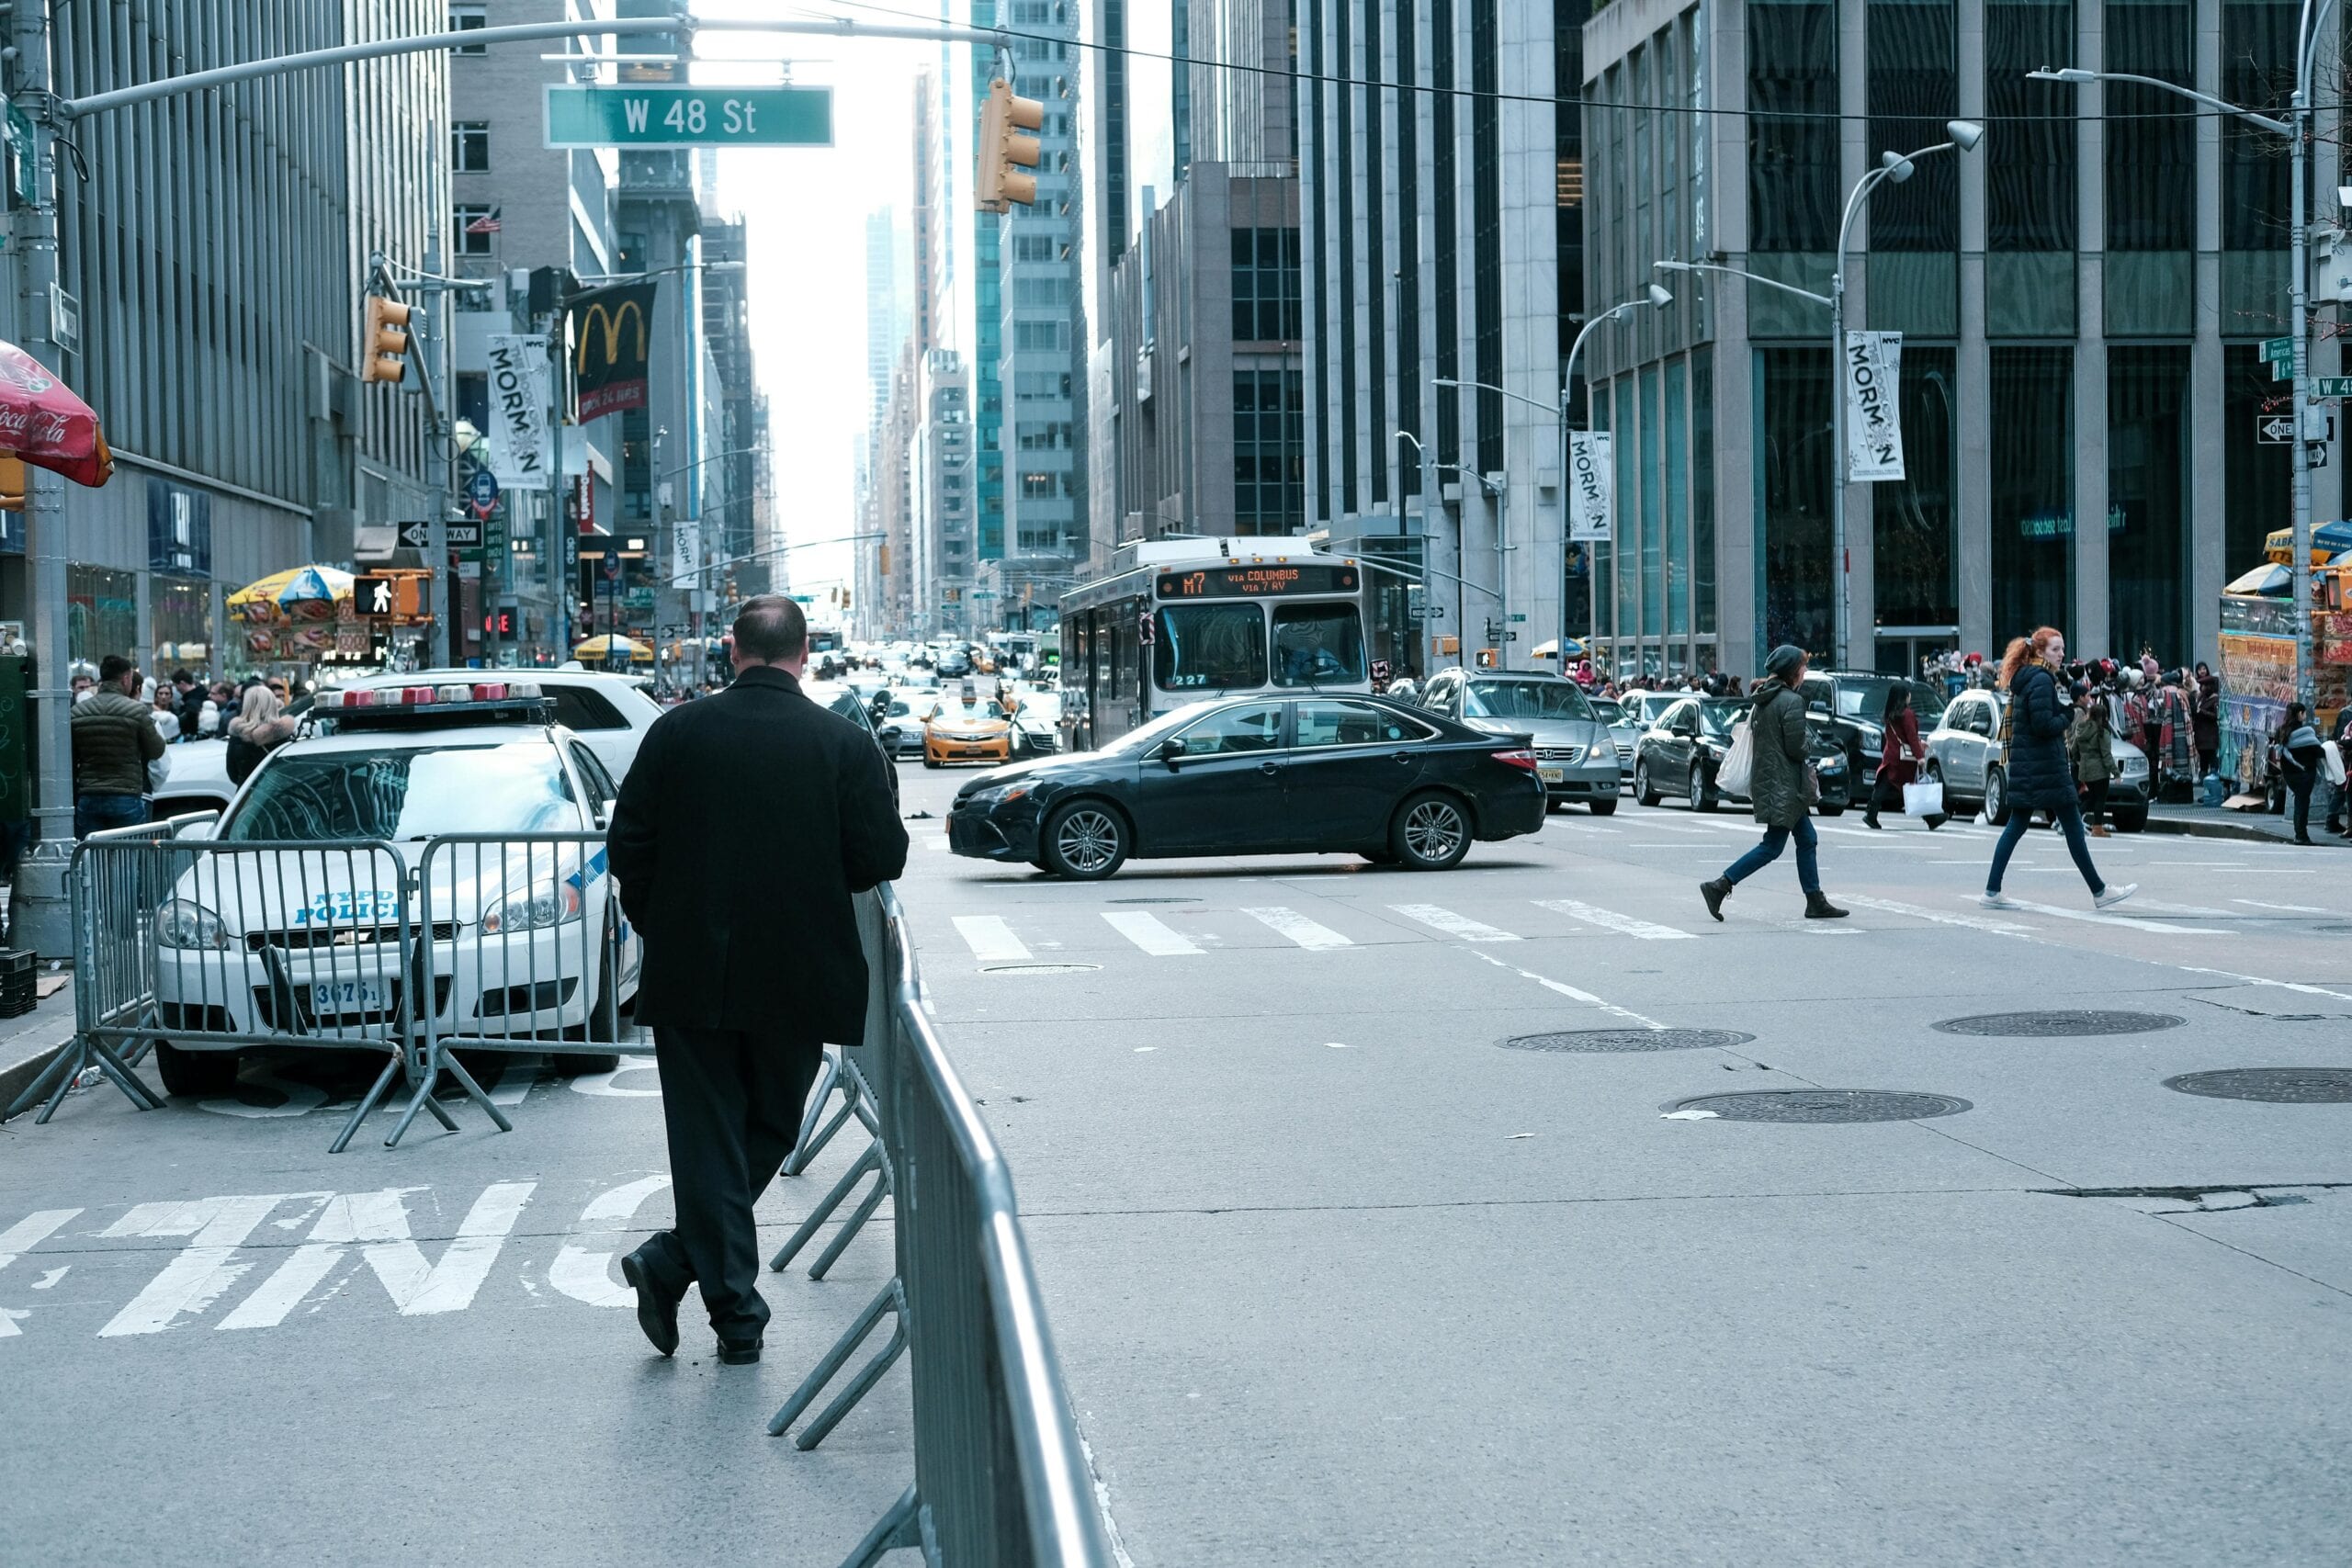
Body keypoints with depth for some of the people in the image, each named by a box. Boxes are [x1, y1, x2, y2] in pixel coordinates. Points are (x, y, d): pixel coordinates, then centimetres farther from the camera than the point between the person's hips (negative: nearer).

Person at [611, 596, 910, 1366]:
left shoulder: (676, 732, -4)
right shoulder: (844, 744, -7)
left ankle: (735, 1314, 4)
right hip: (797, 979, 0)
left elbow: (628, 845, -2)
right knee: (770, 1128, 15)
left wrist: (656, 925, 13)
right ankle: (675, 1260, 4)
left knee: (708, 1137, 7)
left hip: (691, 974, 1)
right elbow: (883, 857, -7)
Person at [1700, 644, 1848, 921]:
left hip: (1766, 779, 9)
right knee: (1773, 846, -5)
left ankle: (1815, 901, 15)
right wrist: (1808, 754, 4)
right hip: (1784, 784, -9)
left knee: (1807, 839, 13)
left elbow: (1753, 737, 14)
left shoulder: (1762, 699, 11)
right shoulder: (1792, 701, -16)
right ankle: (1719, 887, -8)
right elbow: (1796, 747, -19)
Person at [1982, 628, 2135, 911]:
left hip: (2024, 763, 10)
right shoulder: (2042, 680, -15)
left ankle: (1992, 891, 5)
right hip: (2044, 767, -10)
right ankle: (2099, 891, 3)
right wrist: (2066, 718, -6)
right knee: (2073, 826, -3)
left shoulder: (2025, 678, 16)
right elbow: (2043, 724, -22)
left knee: (2017, 825, 9)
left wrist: (2067, 707, 8)